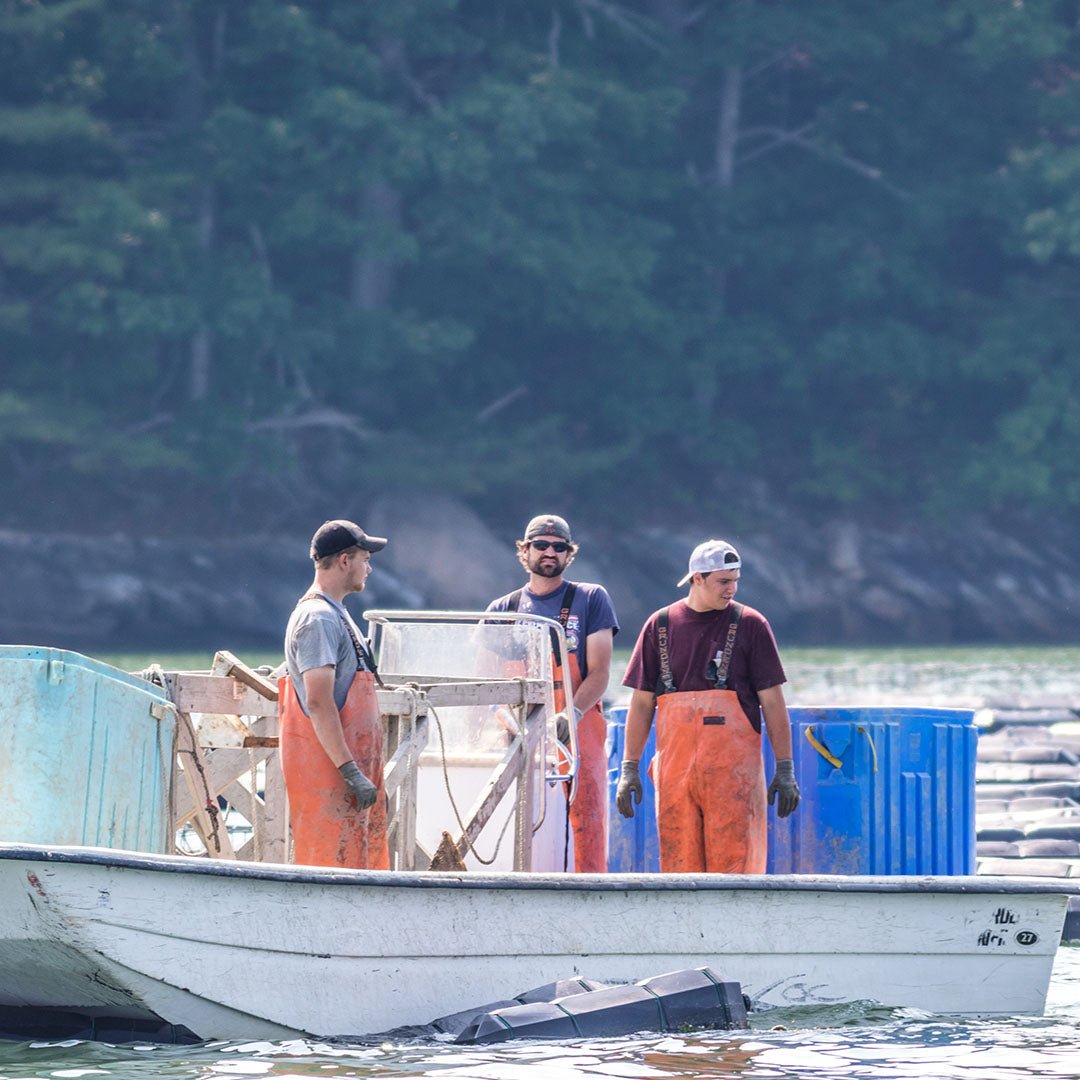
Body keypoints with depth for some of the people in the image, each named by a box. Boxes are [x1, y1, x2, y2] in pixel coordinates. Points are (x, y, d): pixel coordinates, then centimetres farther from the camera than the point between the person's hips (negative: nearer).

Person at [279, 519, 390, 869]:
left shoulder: (335, 614, 20)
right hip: (327, 771, -10)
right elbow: (318, 703, -22)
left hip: (350, 765, 10)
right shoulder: (319, 620, -14)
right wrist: (351, 772, -25)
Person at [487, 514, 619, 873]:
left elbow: (599, 672, 0)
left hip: (578, 734, -2)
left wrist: (571, 715, -18)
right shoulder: (502, 610, 16)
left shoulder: (591, 599, 8)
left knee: (585, 824, -10)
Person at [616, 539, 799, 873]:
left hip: (734, 766, -2)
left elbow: (772, 701, 4)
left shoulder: (750, 624, 5)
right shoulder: (660, 625, 11)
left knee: (732, 862, -8)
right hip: (674, 764, 2)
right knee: (678, 861, 1)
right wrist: (629, 768, 8)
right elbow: (642, 701, 13)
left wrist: (785, 769, -1)